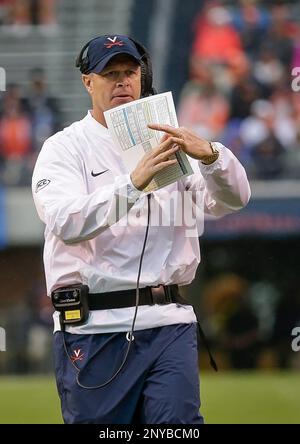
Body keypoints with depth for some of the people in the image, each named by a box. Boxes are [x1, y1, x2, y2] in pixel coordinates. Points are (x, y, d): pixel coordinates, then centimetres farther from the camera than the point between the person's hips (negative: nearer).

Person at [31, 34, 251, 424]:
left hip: (169, 323, 2)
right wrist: (133, 183, -29)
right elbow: (67, 223, -16)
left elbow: (233, 199, 0)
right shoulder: (64, 148, 3)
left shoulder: (169, 145, 14)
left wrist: (208, 155, -21)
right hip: (94, 328, -2)